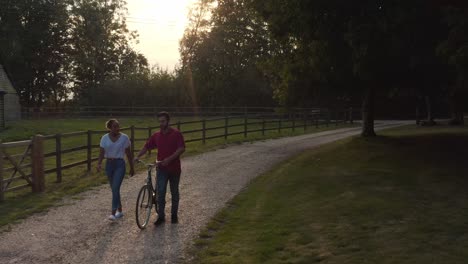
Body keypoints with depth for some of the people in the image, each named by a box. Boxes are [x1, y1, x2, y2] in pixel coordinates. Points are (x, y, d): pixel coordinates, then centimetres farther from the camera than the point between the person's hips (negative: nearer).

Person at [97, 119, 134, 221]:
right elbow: (102, 153, -2)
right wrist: (99, 164, -20)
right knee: (114, 189, 12)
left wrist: (132, 168, 6)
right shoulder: (105, 138, 1)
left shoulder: (124, 138, -4)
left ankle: (113, 213, -14)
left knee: (115, 188, -15)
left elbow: (129, 153, 2)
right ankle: (119, 210, 26)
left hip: (120, 164, -3)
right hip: (109, 164, 3)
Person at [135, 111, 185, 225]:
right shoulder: (156, 135, 4)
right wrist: (138, 156, -10)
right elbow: (146, 147, 7)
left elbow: (181, 148, -15)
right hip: (162, 169, 2)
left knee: (174, 192, 11)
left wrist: (169, 158, -25)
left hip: (174, 168, -2)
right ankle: (161, 216, 5)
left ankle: (174, 215, 25)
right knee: (160, 192, -5)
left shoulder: (176, 134, -7)